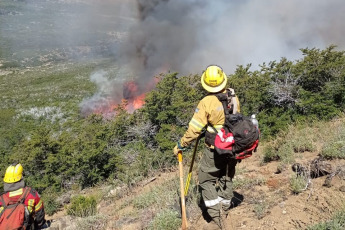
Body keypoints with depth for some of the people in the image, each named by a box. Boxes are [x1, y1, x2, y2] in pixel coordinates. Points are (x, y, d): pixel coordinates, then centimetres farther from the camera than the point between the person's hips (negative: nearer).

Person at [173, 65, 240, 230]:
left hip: (215, 150, -6)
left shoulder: (207, 102, -19)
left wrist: (181, 145, -6)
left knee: (206, 180, 7)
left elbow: (194, 128, -18)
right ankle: (223, 212, 32)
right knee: (226, 179, 20)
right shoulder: (233, 97, -3)